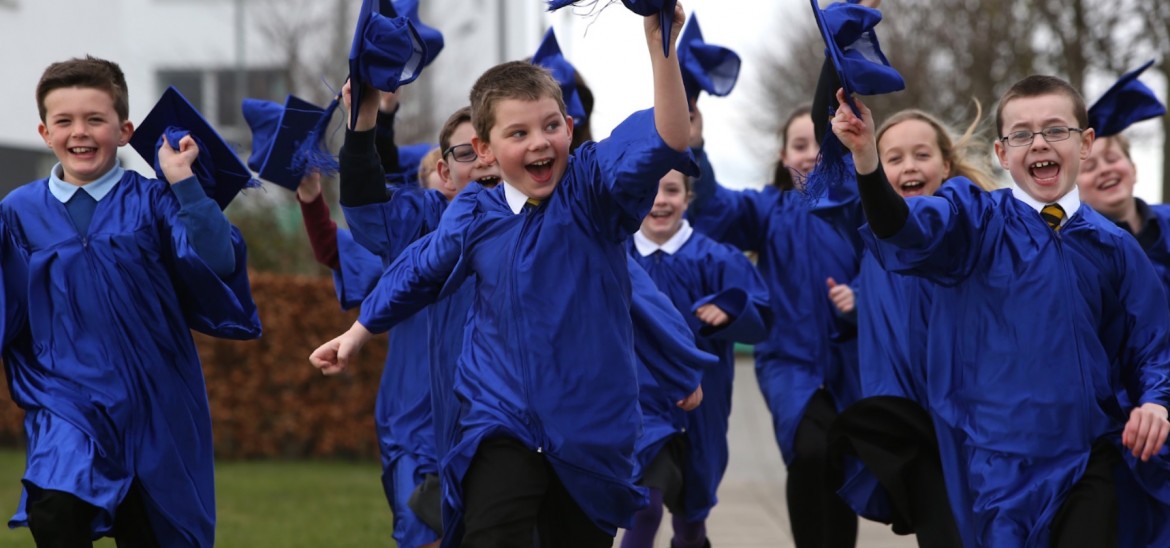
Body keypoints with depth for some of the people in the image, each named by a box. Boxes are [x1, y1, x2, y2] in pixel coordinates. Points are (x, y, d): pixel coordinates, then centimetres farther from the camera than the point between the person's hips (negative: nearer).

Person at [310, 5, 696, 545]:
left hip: (593, 428, 0)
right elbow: (418, 273, 19)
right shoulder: (474, 216, -1)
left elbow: (665, 142, -28)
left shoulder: (592, 188, -9)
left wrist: (660, 45, -42)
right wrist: (358, 333, 30)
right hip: (502, 420, 0)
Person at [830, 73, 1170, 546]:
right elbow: (907, 229, -22)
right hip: (1001, 459, -1)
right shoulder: (975, 222, -2)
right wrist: (865, 155, -41)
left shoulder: (1114, 248, 5)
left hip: (1092, 458, 1)